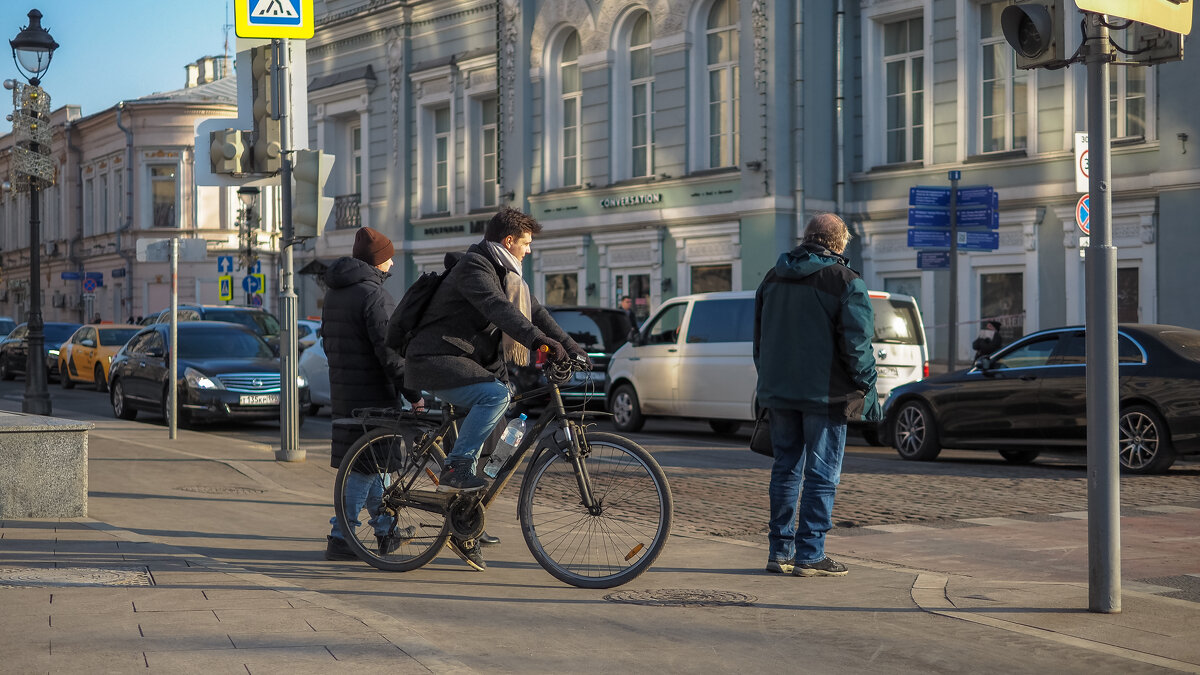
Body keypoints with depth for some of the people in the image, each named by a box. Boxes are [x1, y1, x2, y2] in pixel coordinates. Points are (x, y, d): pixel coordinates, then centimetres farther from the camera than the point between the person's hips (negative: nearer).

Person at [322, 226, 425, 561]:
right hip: (372, 393, -9)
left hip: (343, 391, 9)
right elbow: (388, 351, -20)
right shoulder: (373, 294, -15)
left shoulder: (334, 293, 14)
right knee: (364, 467, -4)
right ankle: (340, 539, -3)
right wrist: (413, 393, -16)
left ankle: (386, 531, 25)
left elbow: (329, 342, 22)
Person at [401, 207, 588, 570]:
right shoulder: (473, 266, -15)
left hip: (469, 360, 10)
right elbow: (497, 308, -31)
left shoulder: (505, 273, 16)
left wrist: (572, 348, 5)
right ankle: (456, 469, -26)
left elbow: (535, 311, 16)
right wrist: (538, 339, -43)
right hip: (435, 360, -10)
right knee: (495, 394, -33)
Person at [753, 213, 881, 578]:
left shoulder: (772, 279, 12)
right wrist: (868, 391, -4)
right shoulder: (845, 281, -8)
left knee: (785, 469, 13)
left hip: (779, 393, 6)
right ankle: (810, 555, -3)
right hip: (826, 395, -6)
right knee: (821, 475, -2)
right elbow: (857, 343, -13)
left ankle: (781, 551, 14)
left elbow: (759, 341, 17)